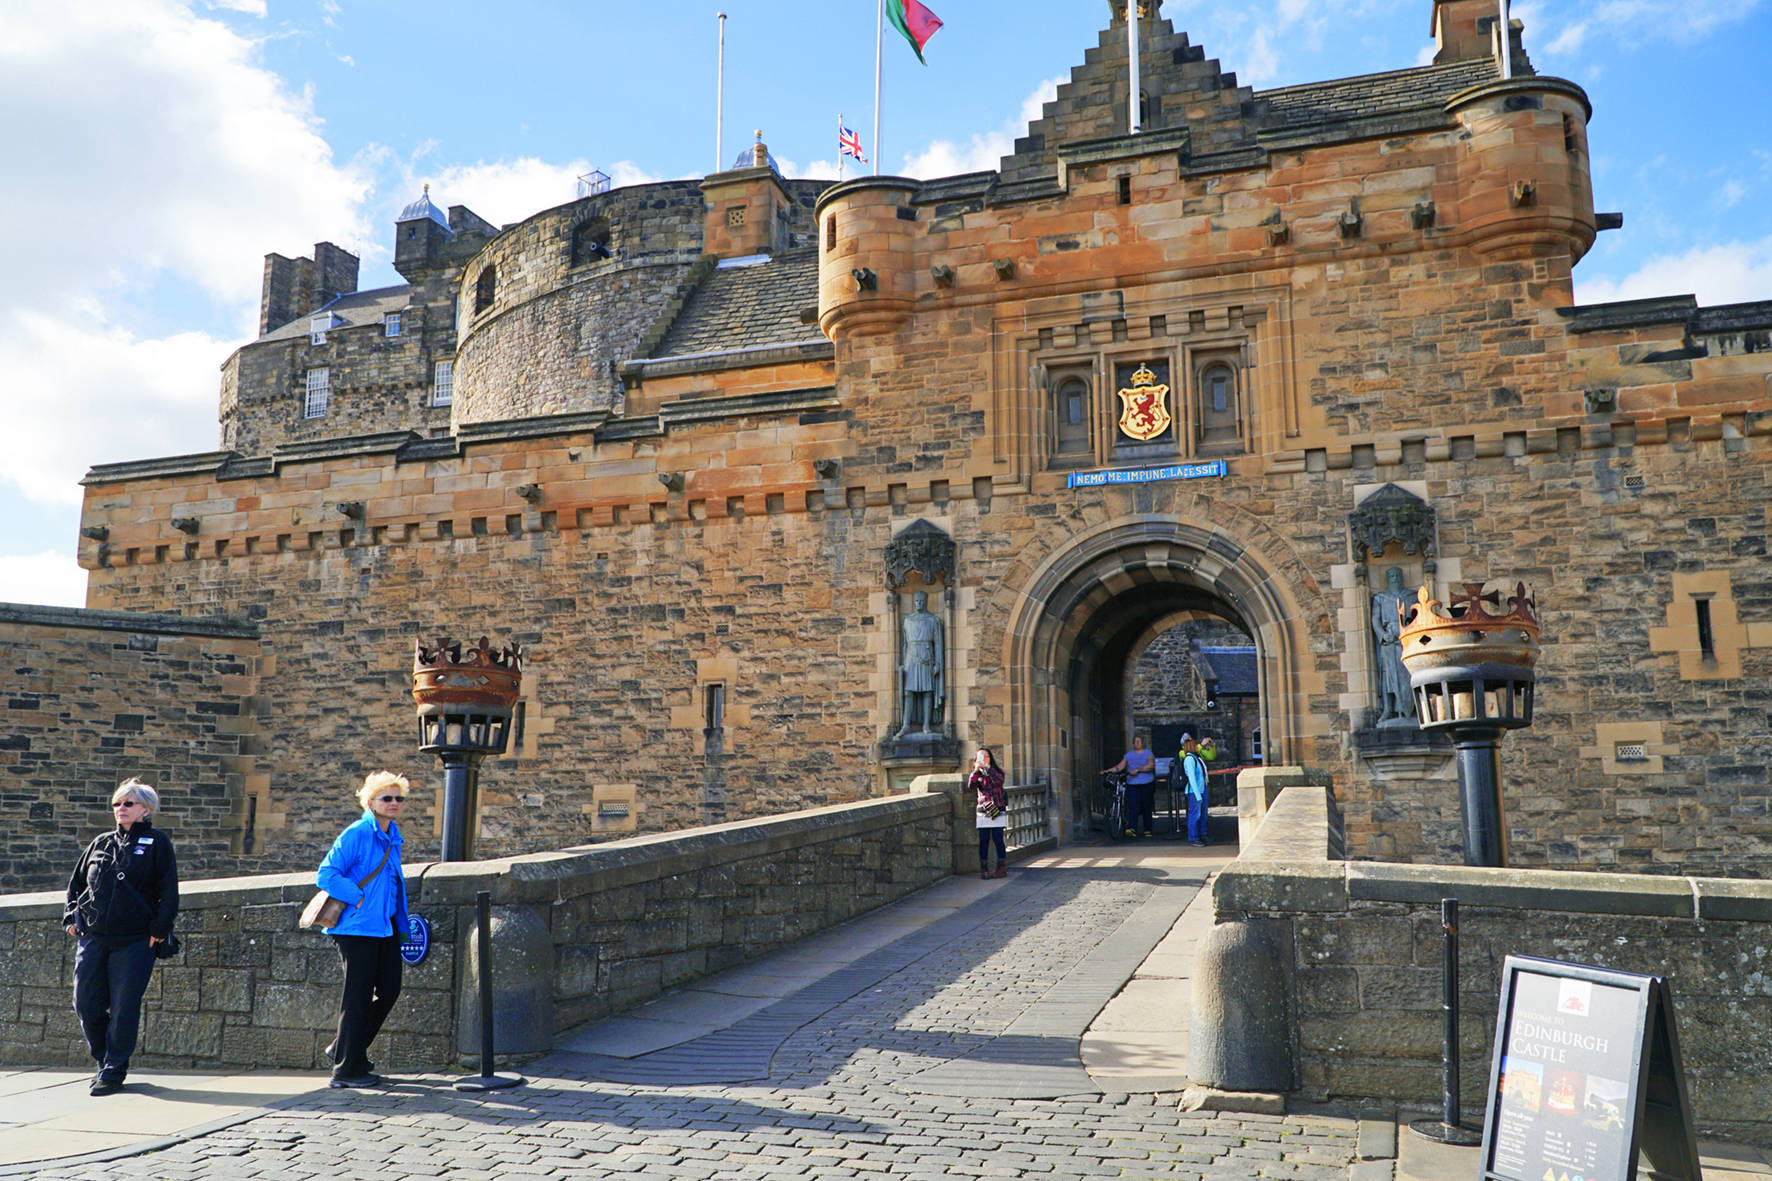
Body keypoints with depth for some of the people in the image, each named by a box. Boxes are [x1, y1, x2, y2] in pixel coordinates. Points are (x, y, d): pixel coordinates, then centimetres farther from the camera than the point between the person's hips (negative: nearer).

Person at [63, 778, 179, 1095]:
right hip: (92, 937, 4)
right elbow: (76, 882, 24)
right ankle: (103, 1060, 26)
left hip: (134, 941, -4)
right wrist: (71, 917, 12)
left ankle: (113, 1071, 10)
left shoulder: (156, 843, 1)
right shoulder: (100, 843, 13)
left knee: (124, 1009, -3)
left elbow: (169, 890, -2)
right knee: (86, 1004, 5)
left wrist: (159, 927, -8)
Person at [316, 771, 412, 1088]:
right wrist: (359, 899, -19)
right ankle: (347, 1068, 10)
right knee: (358, 996, -2)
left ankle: (343, 1050, 25)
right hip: (357, 927, -8)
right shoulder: (355, 835, -11)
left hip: (385, 925, 8)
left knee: (389, 989, 7)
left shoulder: (392, 836, 13)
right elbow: (326, 875, -15)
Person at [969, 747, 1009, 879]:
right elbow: (971, 785, -9)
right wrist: (976, 770, -19)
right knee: (983, 840, -1)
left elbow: (999, 781, -17)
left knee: (997, 839, -4)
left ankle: (1002, 868, 5)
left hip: (998, 812, -2)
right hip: (983, 812, 2)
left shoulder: (997, 771, 5)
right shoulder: (977, 774, 10)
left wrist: (987, 768, -21)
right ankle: (983, 869, 5)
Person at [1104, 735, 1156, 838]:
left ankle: (1148, 830, 13)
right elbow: (1120, 766, 13)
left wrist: (1137, 770, -23)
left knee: (1147, 808, 3)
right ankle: (1131, 828, -21)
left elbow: (1150, 766, -13)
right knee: (1133, 807, -11)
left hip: (1147, 784, -2)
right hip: (1132, 784, 2)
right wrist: (1107, 771, 3)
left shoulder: (1148, 754, 4)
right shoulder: (1129, 755, 15)